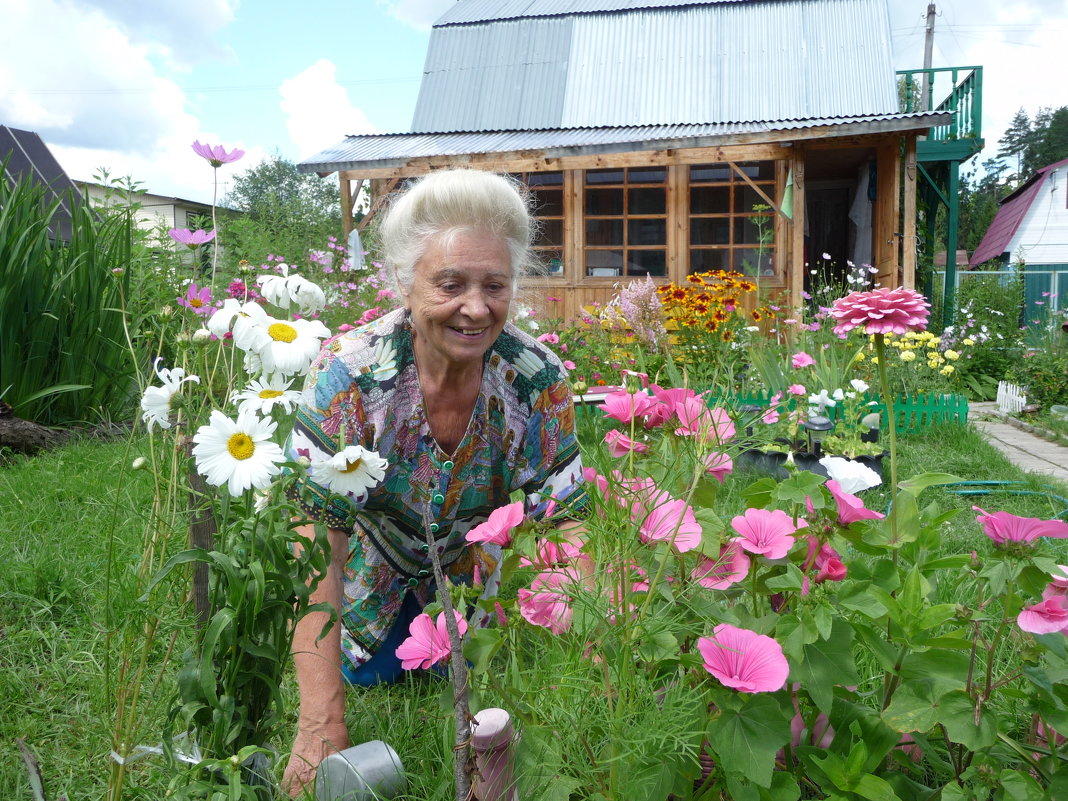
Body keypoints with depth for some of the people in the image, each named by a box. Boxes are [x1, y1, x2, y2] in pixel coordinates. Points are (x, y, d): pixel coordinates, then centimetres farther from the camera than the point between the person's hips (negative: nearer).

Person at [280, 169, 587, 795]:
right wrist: (322, 719, -43)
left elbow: (566, 527, -21)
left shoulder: (537, 380, -27)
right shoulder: (350, 374, -34)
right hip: (368, 561, -1)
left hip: (466, 565, 2)